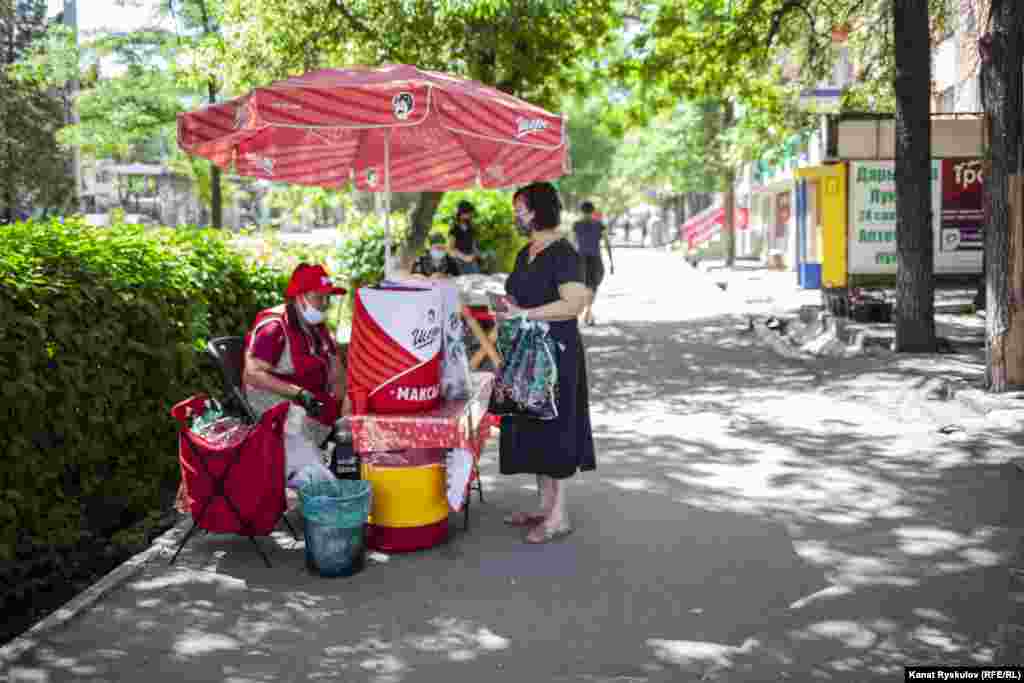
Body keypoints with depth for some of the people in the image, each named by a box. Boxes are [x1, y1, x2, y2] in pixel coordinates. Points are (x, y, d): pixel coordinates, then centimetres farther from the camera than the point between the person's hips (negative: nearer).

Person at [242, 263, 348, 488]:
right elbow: (252, 375, -19)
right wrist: (298, 393, -25)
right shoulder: (273, 327, -11)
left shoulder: (319, 329, 16)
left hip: (316, 406, 8)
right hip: (278, 406, -8)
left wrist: (343, 402, -4)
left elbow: (336, 373, 16)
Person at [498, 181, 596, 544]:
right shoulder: (526, 253, 13)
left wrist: (525, 314, -23)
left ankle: (559, 516, 8)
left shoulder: (563, 254, -14)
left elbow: (574, 303, -23)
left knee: (553, 429, -2)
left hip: (555, 352, -9)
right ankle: (545, 506, 23)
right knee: (532, 429, 12)